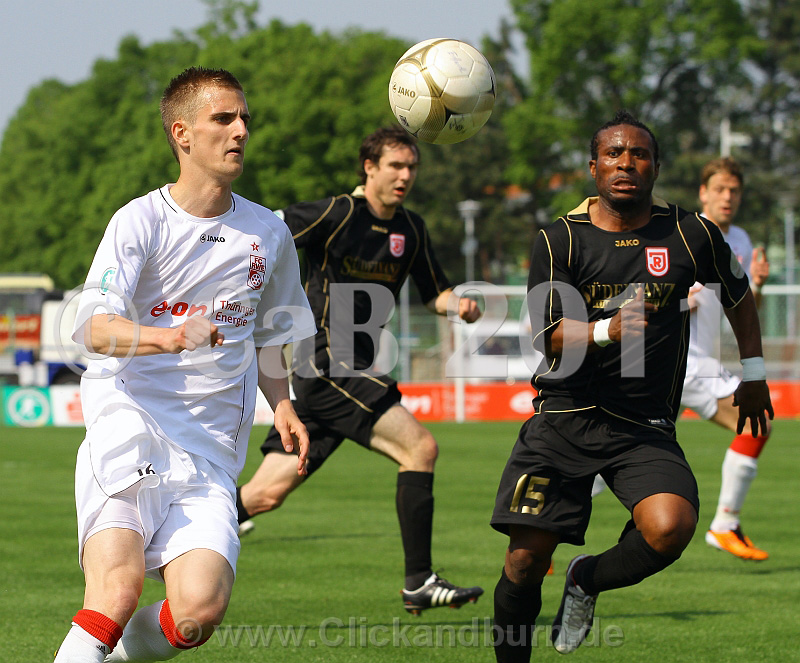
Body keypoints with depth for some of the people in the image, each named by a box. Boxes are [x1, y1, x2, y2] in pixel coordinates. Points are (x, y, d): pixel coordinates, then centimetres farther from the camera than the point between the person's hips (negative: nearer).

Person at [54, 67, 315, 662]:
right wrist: (166, 337, -33)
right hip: (129, 423, -4)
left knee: (200, 611, -16)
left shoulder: (269, 234, 14)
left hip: (211, 449, 4)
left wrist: (282, 406, 9)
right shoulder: (140, 221, 0)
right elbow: (93, 327, -14)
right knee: (119, 586, -27)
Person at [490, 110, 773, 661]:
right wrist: (608, 330, -27)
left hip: (646, 429, 0)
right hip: (565, 417, 0)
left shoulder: (691, 234, 3)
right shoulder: (560, 240, 0)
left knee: (670, 529, -27)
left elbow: (739, 295, 22)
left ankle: (587, 582, 4)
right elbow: (551, 340, -9)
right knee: (526, 560, -8)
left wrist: (753, 375, 23)